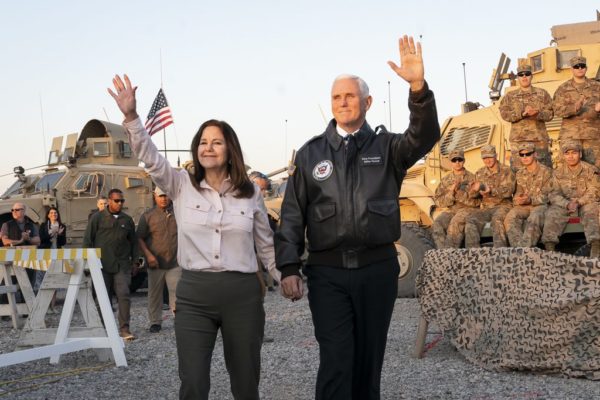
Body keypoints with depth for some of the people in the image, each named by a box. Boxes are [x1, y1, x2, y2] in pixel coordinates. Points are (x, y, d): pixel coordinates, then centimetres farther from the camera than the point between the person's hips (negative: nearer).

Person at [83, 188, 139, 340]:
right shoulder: (98, 217, 2)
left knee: (124, 295, -9)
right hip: (102, 265, -1)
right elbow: (88, 239, 3)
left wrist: (134, 260, 14)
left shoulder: (127, 220, 11)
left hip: (122, 265, 1)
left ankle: (124, 328, -7)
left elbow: (133, 242, 18)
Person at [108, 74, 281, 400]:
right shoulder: (181, 185, 3)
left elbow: (266, 245, 14)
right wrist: (131, 117, -26)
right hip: (193, 294, 0)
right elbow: (149, 157, -12)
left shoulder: (250, 193, 5)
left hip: (243, 294, 1)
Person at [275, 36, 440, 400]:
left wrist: (419, 86, -31)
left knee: (369, 359, 12)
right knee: (336, 361, -5)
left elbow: (425, 137, -15)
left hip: (378, 268, 1)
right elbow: (293, 214, 5)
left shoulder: (386, 147, 5)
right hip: (327, 272, -1)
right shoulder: (311, 153, 7)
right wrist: (289, 268, -4)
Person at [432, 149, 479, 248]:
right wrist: (451, 193, -11)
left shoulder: (471, 178, 5)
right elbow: (438, 202, 7)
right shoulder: (446, 180, 14)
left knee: (455, 223, -36)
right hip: (450, 210, 3)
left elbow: (476, 201, -4)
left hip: (467, 209, -3)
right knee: (437, 225, -28)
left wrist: (459, 192, -16)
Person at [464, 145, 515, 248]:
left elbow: (509, 190, -11)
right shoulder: (480, 173, 17)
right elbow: (471, 194, 12)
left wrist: (492, 191, -28)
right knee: (471, 220, -24)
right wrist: (475, 189, -14)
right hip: (486, 207, 4)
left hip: (503, 205, -4)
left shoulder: (506, 171, 4)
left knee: (497, 220, -36)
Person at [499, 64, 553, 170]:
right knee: (518, 171, -3)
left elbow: (550, 113, 3)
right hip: (518, 139, 0)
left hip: (539, 138, 0)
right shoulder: (510, 96, 13)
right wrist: (522, 113, -17)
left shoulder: (542, 94, 12)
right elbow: (504, 114, -2)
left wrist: (537, 114, -18)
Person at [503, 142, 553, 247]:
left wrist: (530, 200, -22)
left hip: (540, 205, -4)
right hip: (523, 206, 4)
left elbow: (547, 195, -5)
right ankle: (518, 248, -41)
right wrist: (517, 200, -7)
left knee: (533, 218, -39)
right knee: (510, 217, -29)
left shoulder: (546, 171, 2)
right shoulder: (520, 174, 19)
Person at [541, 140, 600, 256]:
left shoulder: (590, 170, 2)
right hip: (564, 204, 2)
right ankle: (549, 249, -32)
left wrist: (578, 202, -22)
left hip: (585, 203, -2)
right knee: (552, 213, -27)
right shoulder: (558, 172, 7)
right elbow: (554, 194, 0)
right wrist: (567, 204, -20)